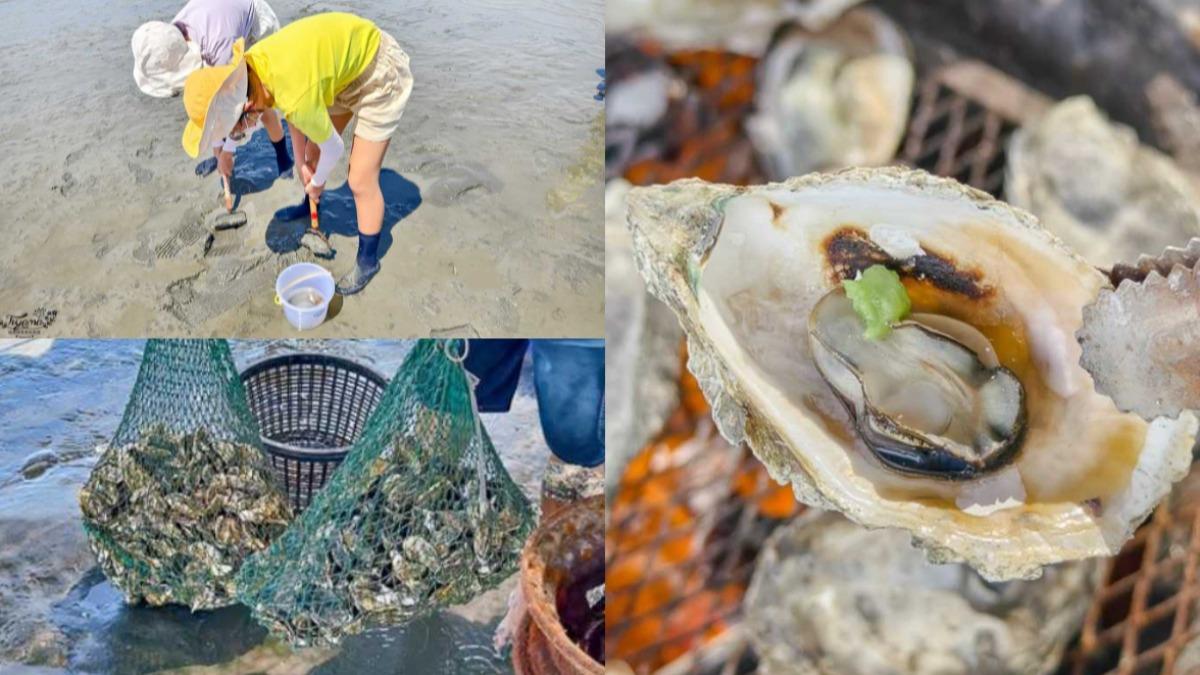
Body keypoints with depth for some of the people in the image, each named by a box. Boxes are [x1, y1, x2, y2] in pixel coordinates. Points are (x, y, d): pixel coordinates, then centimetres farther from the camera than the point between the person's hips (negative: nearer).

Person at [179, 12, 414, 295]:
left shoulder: (296, 96, -39)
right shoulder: (250, 66, -15)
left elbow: (334, 149, -19)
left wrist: (316, 183, 1)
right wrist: (302, 163, 16)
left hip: (380, 74, -8)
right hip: (345, 60, 8)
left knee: (361, 181, -3)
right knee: (312, 154, 22)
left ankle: (368, 261, 17)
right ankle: (310, 206, 51)